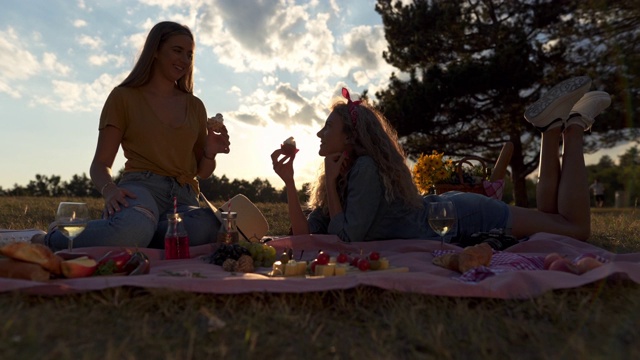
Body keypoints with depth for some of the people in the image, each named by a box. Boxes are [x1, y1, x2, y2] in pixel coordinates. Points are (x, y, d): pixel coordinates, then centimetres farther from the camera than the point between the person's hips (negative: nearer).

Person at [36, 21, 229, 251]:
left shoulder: (195, 106, 20)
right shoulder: (124, 97, 11)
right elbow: (100, 164, 6)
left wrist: (210, 153, -1)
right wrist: (109, 190, -16)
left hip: (184, 197, 3)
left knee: (207, 228, -36)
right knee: (133, 228, -42)